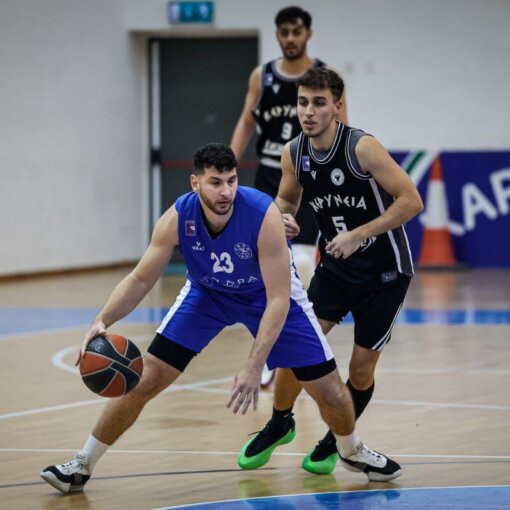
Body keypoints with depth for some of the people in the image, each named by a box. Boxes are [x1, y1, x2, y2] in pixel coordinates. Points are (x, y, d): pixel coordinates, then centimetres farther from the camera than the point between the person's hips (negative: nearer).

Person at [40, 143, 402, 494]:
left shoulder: (264, 214, -37)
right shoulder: (178, 218, -28)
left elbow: (278, 298, -34)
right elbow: (140, 280, -17)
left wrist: (255, 366, -40)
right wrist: (103, 321, -35)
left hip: (268, 294, -1)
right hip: (207, 293, 2)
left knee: (327, 386, -2)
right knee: (146, 379, -8)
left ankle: (353, 451, 32)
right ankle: (83, 465, 7)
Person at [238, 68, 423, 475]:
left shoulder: (362, 148, -24)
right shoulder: (294, 154, -7)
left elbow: (411, 201, -23)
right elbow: (286, 199, 13)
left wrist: (358, 235, -26)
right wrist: (284, 218, -12)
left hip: (384, 271, -4)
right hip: (335, 268, 4)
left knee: (361, 366, 1)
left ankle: (336, 441, 24)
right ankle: (279, 423, 18)